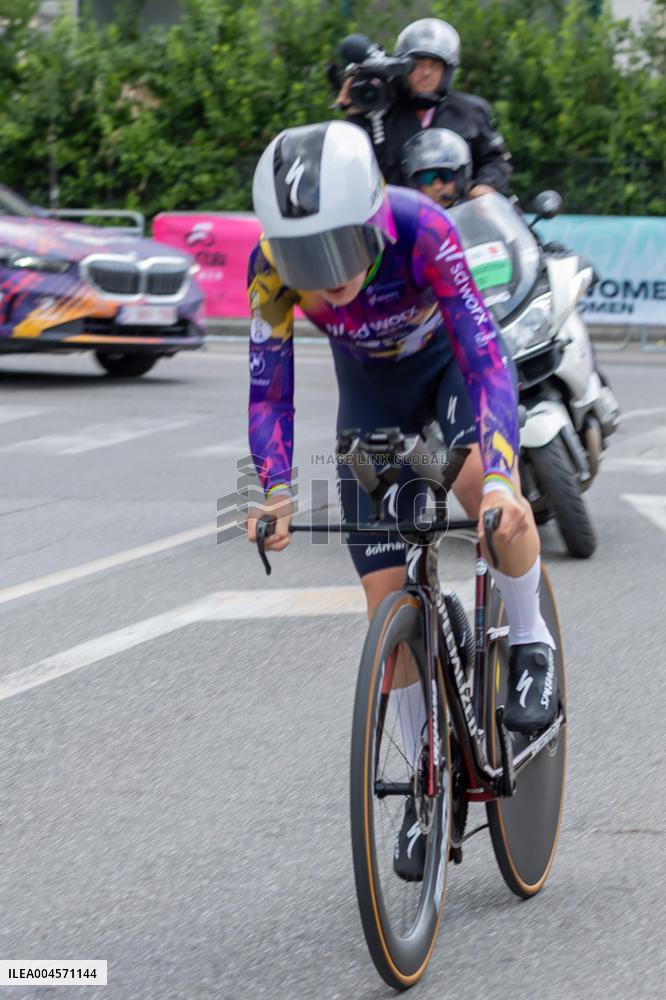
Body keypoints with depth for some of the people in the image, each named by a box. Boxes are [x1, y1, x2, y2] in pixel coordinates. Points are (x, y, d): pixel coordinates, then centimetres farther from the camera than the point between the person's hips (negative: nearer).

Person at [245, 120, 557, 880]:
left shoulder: (420, 230, -37)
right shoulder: (271, 267, -29)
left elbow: (483, 352, -39)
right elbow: (268, 388, -22)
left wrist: (500, 477, -51)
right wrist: (277, 491, -39)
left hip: (451, 363, -3)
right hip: (372, 393, 3)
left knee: (484, 488, -36)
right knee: (389, 602, -4)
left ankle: (531, 644, -7)